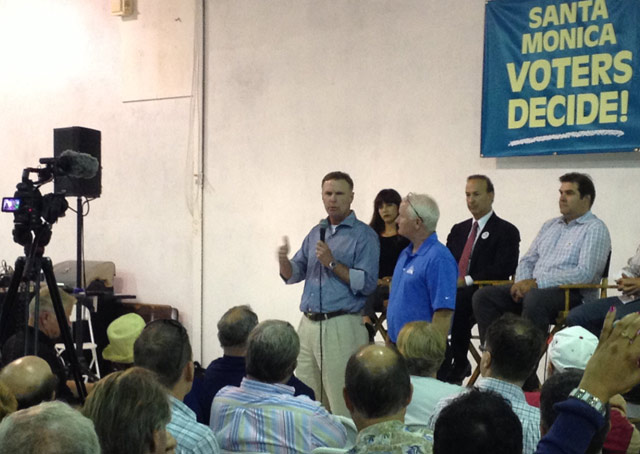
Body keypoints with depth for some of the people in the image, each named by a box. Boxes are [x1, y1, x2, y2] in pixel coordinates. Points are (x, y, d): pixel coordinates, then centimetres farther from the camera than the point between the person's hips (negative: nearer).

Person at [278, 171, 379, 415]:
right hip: (309, 325, 6)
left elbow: (367, 284, -12)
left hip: (342, 327, -6)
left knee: (343, 405, -6)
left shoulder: (364, 236, -3)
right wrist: (283, 259, -5)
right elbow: (293, 275, 15)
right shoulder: (316, 233, 17)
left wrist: (332, 263, -16)